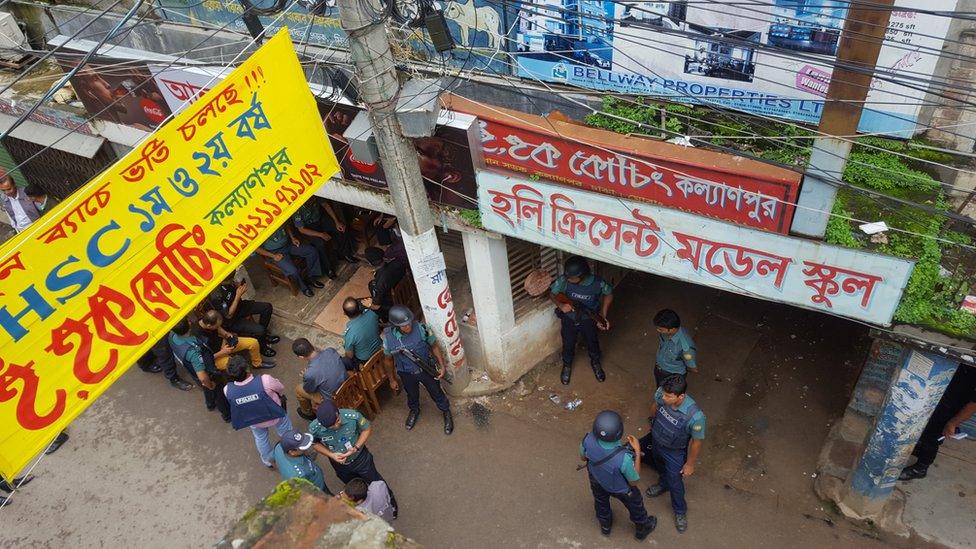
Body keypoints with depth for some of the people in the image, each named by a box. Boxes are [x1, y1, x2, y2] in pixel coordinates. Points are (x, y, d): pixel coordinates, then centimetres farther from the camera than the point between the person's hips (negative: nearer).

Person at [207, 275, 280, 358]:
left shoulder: (227, 282, -16)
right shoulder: (215, 296, -37)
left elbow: (234, 285, 9)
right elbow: (229, 315, -28)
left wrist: (239, 286, -15)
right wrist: (238, 296, -30)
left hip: (239, 306, 8)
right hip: (231, 321, -8)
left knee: (267, 307, 4)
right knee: (259, 331, -21)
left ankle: (263, 335, 22)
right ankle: (262, 348, 12)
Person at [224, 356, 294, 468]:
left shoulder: (228, 390, -30)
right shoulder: (265, 381, -39)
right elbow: (281, 388, -17)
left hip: (253, 421, 2)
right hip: (275, 415, -2)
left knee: (261, 438, 34)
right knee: (287, 434, 30)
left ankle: (268, 460, 59)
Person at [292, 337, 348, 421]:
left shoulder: (310, 374, -34)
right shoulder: (331, 350, -18)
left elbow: (308, 390, -10)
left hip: (332, 399, -5)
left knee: (298, 390, 17)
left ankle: (308, 413, 43)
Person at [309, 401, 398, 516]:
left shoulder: (353, 416, -37)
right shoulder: (314, 428, -33)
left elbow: (367, 429, -17)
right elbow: (315, 443, -10)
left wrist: (355, 448, -28)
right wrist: (331, 455, -25)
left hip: (360, 458, -1)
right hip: (339, 464, 1)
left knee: (375, 481, 24)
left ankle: (390, 501, 55)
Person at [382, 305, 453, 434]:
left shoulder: (421, 328, -30)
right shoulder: (388, 337, -25)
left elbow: (434, 346, -12)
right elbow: (388, 360, -7)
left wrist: (442, 366, -14)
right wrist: (392, 380, 3)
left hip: (426, 369, -1)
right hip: (406, 373, 1)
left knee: (436, 392, 21)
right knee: (412, 394, 29)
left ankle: (446, 412, 49)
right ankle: (414, 410, 62)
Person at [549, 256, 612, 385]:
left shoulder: (598, 283, -31)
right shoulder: (563, 280, -30)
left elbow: (609, 294, -8)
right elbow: (552, 293, -10)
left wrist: (603, 316, -10)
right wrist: (561, 305, -30)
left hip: (588, 320, 0)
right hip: (569, 320, 0)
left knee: (592, 344, 25)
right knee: (568, 345, 21)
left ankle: (596, 363, 56)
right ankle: (567, 366, 53)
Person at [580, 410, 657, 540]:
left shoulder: (588, 440, -37)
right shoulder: (623, 458, -47)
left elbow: (583, 457, -11)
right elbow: (634, 482, -24)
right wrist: (637, 451, -22)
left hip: (597, 482, 3)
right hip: (620, 489, -3)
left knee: (601, 503, 36)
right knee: (635, 506, 31)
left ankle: (605, 526, 66)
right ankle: (643, 528, 61)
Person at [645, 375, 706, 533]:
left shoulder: (695, 416, -44)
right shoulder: (661, 393, -31)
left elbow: (696, 442, -24)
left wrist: (690, 464, -9)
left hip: (675, 452, -4)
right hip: (656, 441, 4)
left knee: (675, 483, 19)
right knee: (660, 466, 34)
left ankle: (680, 511, 50)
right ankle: (663, 484, 67)